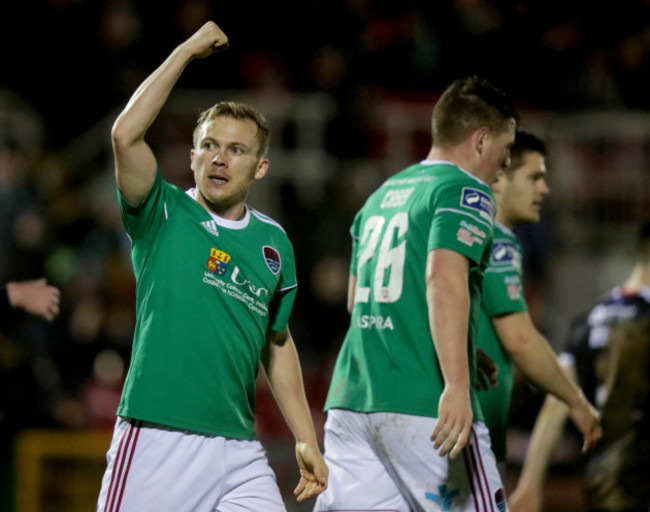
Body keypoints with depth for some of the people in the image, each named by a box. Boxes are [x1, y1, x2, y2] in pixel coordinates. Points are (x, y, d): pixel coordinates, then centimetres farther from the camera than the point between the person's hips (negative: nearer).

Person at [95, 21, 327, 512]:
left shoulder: (274, 243, 12)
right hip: (157, 442, -4)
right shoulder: (163, 217, 1)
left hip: (239, 452, 4)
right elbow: (125, 134, -16)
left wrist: (306, 441, 18)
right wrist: (189, 49, -10)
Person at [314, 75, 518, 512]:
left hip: (351, 396, 8)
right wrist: (457, 383, -29)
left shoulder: (383, 194, 22)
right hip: (425, 404, -8)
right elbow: (443, 277, -21)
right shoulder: (466, 191, -4)